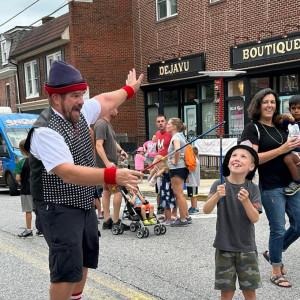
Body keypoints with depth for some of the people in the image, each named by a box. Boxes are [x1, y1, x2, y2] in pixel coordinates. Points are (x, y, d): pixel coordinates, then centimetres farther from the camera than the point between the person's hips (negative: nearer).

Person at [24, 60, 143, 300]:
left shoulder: (79, 112, -1)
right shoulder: (46, 131, -26)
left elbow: (106, 100, 19)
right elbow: (69, 173, -36)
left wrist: (129, 89, 35)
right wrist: (114, 176, -45)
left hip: (85, 204, 9)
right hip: (60, 209, -9)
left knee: (85, 259, 22)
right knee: (67, 269, -10)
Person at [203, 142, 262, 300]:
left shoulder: (252, 188, -6)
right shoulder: (219, 185, -8)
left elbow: (255, 218, -11)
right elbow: (206, 210, -17)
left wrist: (246, 201, -30)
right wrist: (217, 196, -36)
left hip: (247, 247, 1)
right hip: (224, 247, -1)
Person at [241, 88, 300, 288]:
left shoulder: (282, 126, 12)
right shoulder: (253, 128, -6)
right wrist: (281, 150, -21)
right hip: (270, 187, -6)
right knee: (278, 229, 1)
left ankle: (273, 253, 33)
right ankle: (276, 273, 19)